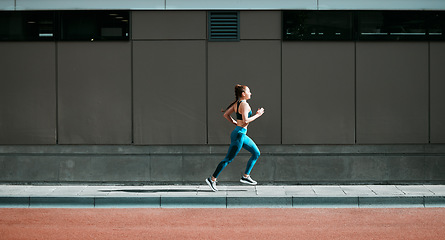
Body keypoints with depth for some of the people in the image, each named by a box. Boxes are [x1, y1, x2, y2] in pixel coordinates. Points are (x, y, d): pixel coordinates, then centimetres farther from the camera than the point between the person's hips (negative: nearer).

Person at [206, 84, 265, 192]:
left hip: (242, 134, 10)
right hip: (239, 135, -10)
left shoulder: (237, 103, 10)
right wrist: (257, 115, -15)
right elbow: (245, 121, -25)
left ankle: (246, 176, 15)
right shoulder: (244, 104, -16)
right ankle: (212, 179, 1)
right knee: (228, 159, -5)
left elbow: (226, 114, 14)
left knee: (256, 153, 14)